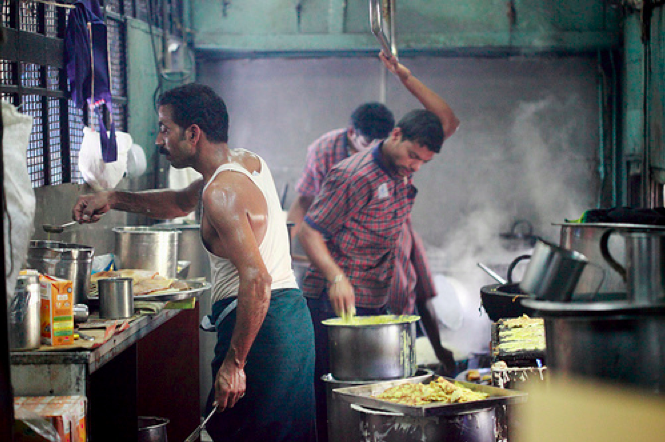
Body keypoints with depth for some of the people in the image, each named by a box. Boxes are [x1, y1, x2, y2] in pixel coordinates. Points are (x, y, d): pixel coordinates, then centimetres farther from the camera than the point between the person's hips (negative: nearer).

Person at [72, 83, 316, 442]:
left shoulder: (221, 192, -17)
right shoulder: (246, 162, 13)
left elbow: (256, 280, -26)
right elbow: (182, 202, 32)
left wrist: (233, 363, -23)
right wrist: (114, 199, 26)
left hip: (261, 323, -10)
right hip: (290, 311, 10)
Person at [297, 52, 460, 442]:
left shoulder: (403, 166, 8)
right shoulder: (354, 176, -15)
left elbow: (449, 122, 11)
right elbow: (308, 232, -15)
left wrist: (407, 78, -2)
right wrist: (336, 277, -31)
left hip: (376, 303, 8)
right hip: (333, 304, -8)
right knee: (331, 396, -7)